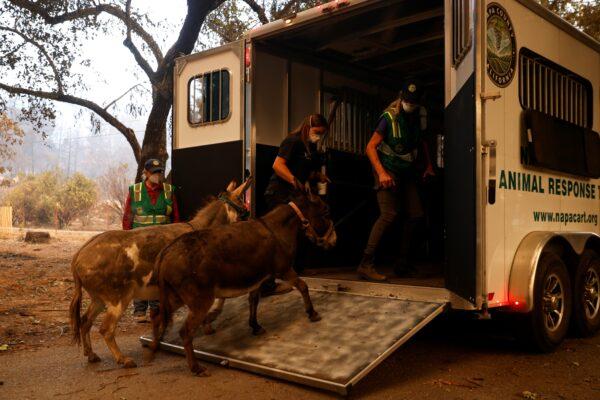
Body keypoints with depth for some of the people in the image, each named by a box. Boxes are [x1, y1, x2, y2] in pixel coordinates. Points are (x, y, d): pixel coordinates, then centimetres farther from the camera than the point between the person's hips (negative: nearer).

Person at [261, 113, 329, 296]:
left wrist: (318, 176, 8)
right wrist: (294, 179, -33)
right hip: (279, 195, -10)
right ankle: (267, 285, -5)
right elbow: (277, 165, -21)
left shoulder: (311, 148, 18)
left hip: (293, 197, 10)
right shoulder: (293, 141, -10)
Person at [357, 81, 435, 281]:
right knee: (388, 214, -21)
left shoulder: (419, 116, 4)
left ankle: (403, 262, 15)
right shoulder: (389, 117, -15)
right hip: (387, 171, -7)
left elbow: (422, 142, 22)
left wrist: (428, 165, 15)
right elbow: (370, 147, -18)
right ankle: (366, 264, -21)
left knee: (416, 215, 3)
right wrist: (381, 173, -27)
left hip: (406, 173, 7)